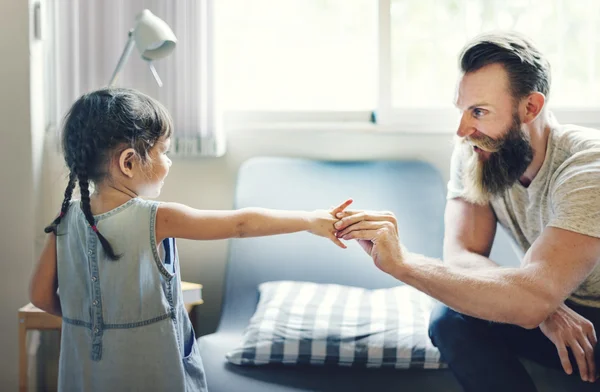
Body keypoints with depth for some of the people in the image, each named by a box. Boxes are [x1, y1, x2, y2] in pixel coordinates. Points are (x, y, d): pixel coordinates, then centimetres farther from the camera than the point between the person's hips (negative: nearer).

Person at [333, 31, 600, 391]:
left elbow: (533, 299, -37)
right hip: (554, 308, 5)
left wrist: (401, 262, -39)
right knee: (452, 318, -21)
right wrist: (543, 306, -32)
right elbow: (462, 257, -15)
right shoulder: (474, 154, -8)